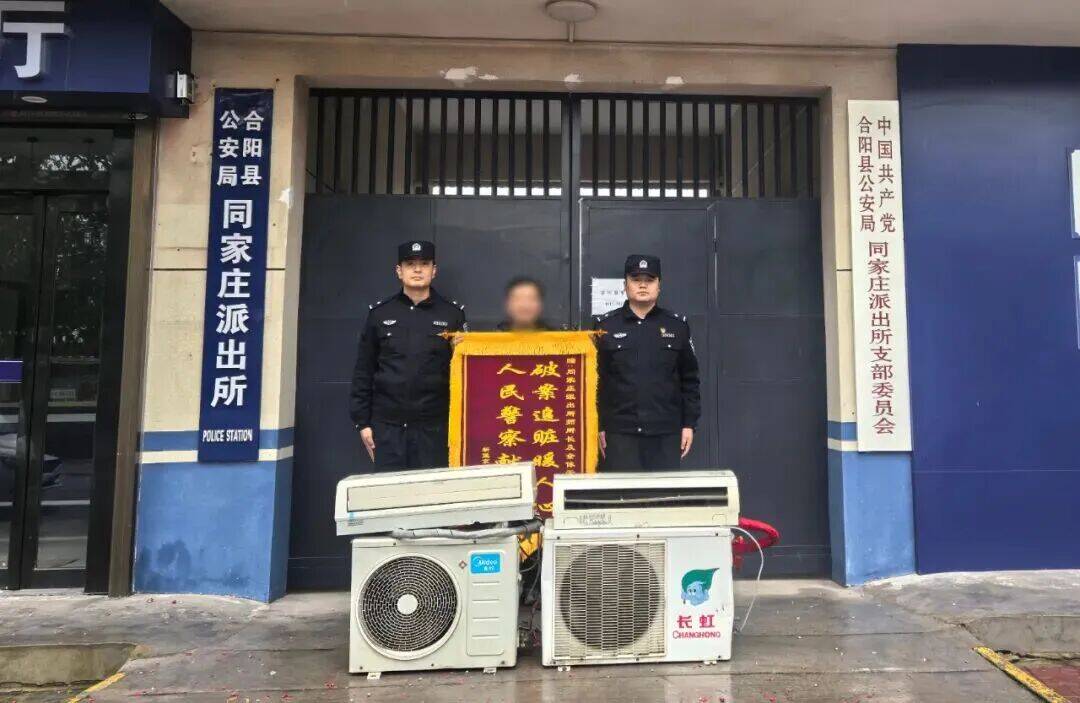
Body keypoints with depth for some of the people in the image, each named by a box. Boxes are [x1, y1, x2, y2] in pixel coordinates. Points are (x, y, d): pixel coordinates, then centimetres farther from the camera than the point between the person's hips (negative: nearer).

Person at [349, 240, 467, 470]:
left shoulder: (452, 314, 3)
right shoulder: (379, 313, 7)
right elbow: (364, 371, 8)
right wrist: (362, 421, 4)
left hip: (434, 425, -1)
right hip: (387, 424, 1)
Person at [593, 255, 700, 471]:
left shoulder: (677, 326, 6)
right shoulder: (605, 326, 2)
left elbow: (689, 379, 8)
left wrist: (689, 424, 4)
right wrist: (598, 426, -1)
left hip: (666, 433, 1)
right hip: (620, 432, -1)